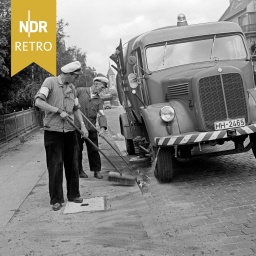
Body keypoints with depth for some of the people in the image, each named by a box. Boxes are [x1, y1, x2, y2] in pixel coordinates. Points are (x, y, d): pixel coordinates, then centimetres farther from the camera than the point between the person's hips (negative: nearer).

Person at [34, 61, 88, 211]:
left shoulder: (72, 88, 10)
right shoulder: (50, 82, -7)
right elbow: (38, 102, -17)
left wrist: (82, 125, 5)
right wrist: (59, 111, -19)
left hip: (70, 131, 5)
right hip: (53, 131, -5)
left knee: (72, 164, 9)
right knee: (55, 165, -1)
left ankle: (73, 194, 22)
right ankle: (56, 199, 8)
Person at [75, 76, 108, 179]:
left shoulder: (99, 100, 12)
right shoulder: (80, 91, 2)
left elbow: (101, 115, 0)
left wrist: (103, 127, -16)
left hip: (91, 128, 3)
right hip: (77, 126, -3)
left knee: (94, 150, 5)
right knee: (77, 150, 5)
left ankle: (97, 170, 16)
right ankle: (79, 170, 18)